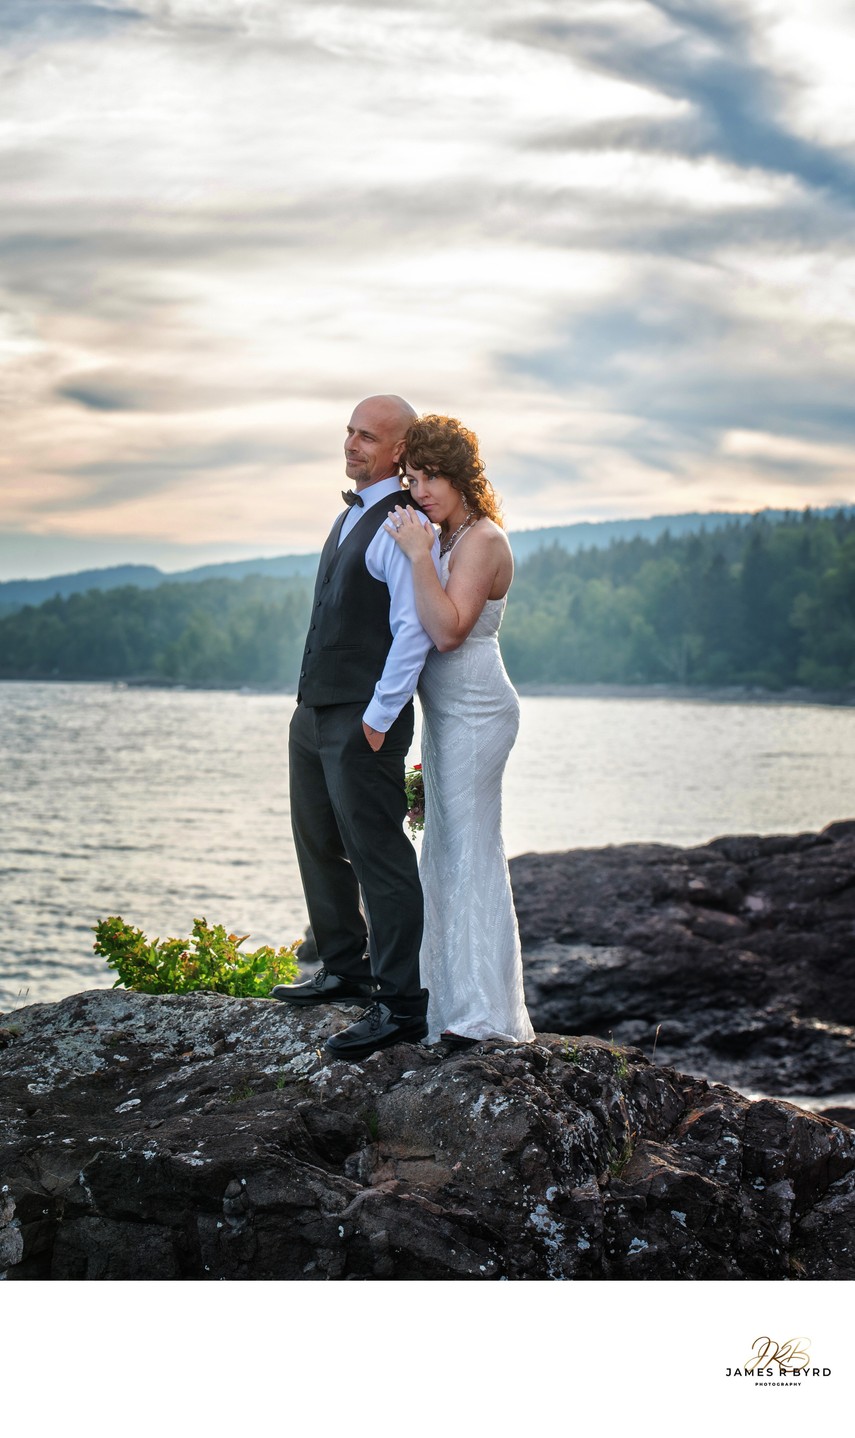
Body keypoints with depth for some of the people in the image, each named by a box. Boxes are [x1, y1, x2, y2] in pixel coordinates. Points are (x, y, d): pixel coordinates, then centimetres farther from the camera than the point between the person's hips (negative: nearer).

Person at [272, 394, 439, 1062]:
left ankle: (401, 1007, 0)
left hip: (364, 718, -10)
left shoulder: (404, 524, -13)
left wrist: (377, 718, -19)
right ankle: (345, 971, 34)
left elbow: (415, 632, -20)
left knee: (378, 856, -6)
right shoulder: (351, 516, 17)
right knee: (319, 844, 19)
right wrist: (317, 705, 19)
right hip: (315, 709, 10)